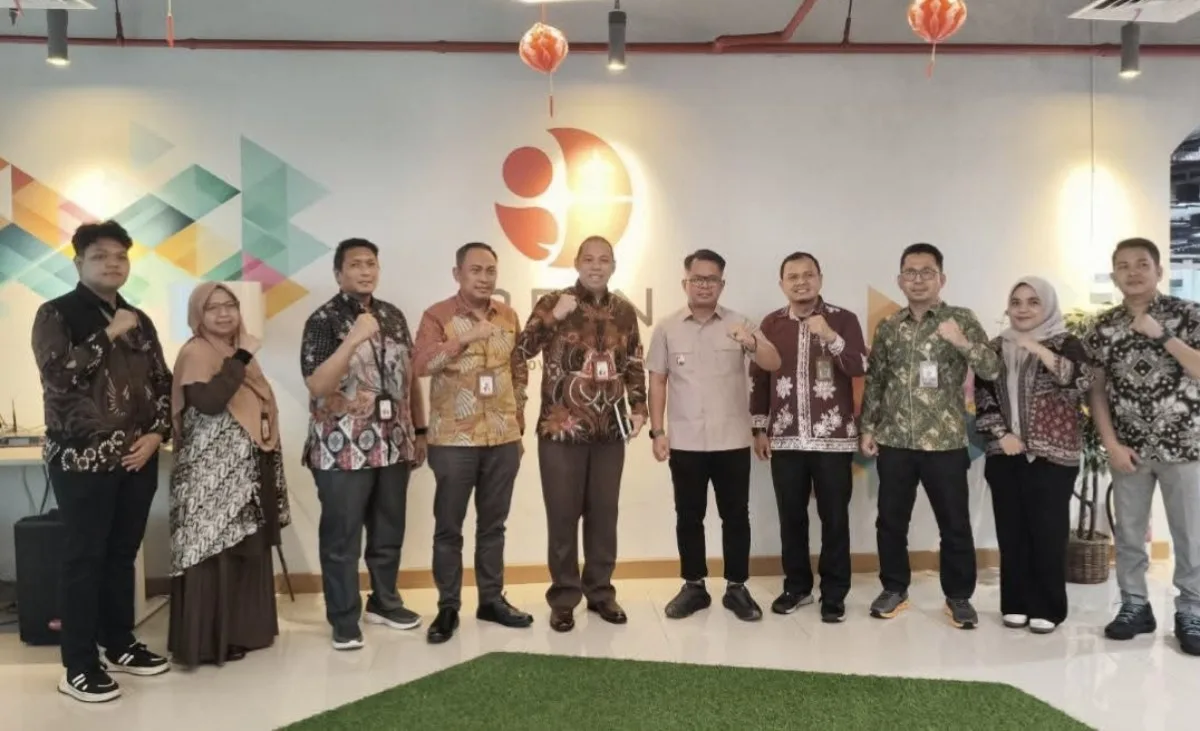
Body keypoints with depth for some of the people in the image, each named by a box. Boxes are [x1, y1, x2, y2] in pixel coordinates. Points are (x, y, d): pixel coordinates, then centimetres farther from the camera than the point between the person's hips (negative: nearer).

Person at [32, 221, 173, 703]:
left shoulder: (139, 320, 13)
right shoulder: (56, 314, -2)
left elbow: (162, 383, 13)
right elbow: (57, 372, -18)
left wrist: (157, 433, -1)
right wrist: (110, 334, -16)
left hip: (137, 457, 5)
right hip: (82, 458, -5)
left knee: (123, 554, 13)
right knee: (84, 558, -1)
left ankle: (120, 645, 26)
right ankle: (79, 666, 7)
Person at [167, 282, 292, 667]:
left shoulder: (237, 351, 16)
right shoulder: (195, 353, -9)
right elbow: (209, 402, -26)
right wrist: (242, 358, -22)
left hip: (245, 470, 9)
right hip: (211, 472, -8)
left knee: (246, 549, 12)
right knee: (215, 551, -6)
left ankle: (240, 630, 22)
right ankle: (208, 640, 1)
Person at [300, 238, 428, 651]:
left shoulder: (393, 316, 10)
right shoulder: (323, 320, -7)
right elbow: (317, 385, -19)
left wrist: (420, 430, 13)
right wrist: (353, 338, -26)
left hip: (393, 444, 6)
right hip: (343, 448, -5)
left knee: (389, 531, 16)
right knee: (342, 537, 3)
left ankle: (384, 602, 33)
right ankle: (344, 620, 16)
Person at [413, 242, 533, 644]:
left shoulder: (509, 316, 8)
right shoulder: (437, 316, -6)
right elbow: (421, 364, -22)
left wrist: (518, 426, 15)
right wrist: (467, 336, -33)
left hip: (503, 438, 4)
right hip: (453, 440, -4)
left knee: (493, 524, 13)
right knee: (449, 527, 4)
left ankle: (492, 599, 25)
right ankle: (448, 607, 15)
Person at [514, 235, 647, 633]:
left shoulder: (624, 310, 8)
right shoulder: (553, 303, -3)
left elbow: (635, 364, 16)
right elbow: (521, 351, -12)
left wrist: (638, 407, 7)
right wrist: (553, 317, -22)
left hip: (610, 429, 3)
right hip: (561, 428, -3)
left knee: (603, 514, 10)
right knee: (563, 515, 4)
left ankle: (600, 591, 24)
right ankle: (563, 597, 15)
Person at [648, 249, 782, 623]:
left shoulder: (740, 324, 0)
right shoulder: (667, 328, 3)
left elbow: (774, 364, -11)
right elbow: (658, 381, 6)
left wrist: (752, 343, -32)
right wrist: (657, 431, -1)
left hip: (732, 441, 0)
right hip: (685, 442, 1)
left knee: (735, 515, 7)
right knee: (688, 516, 8)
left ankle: (737, 588, 19)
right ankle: (693, 587, 21)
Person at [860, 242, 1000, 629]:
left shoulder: (962, 320, -1)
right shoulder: (887, 327, 8)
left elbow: (993, 369, -10)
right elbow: (874, 381, 13)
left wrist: (963, 342, -27)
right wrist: (868, 427, 8)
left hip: (945, 442, -3)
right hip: (894, 442, 3)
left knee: (954, 524, 6)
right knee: (890, 520, 10)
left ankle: (959, 596, 21)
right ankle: (894, 589, 26)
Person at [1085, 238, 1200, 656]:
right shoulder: (1102, 327, 2)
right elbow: (1096, 390, 4)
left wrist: (1161, 335, -20)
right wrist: (1111, 443, -4)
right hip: (1129, 448, 2)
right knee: (1128, 533, 10)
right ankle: (1135, 606, 24)